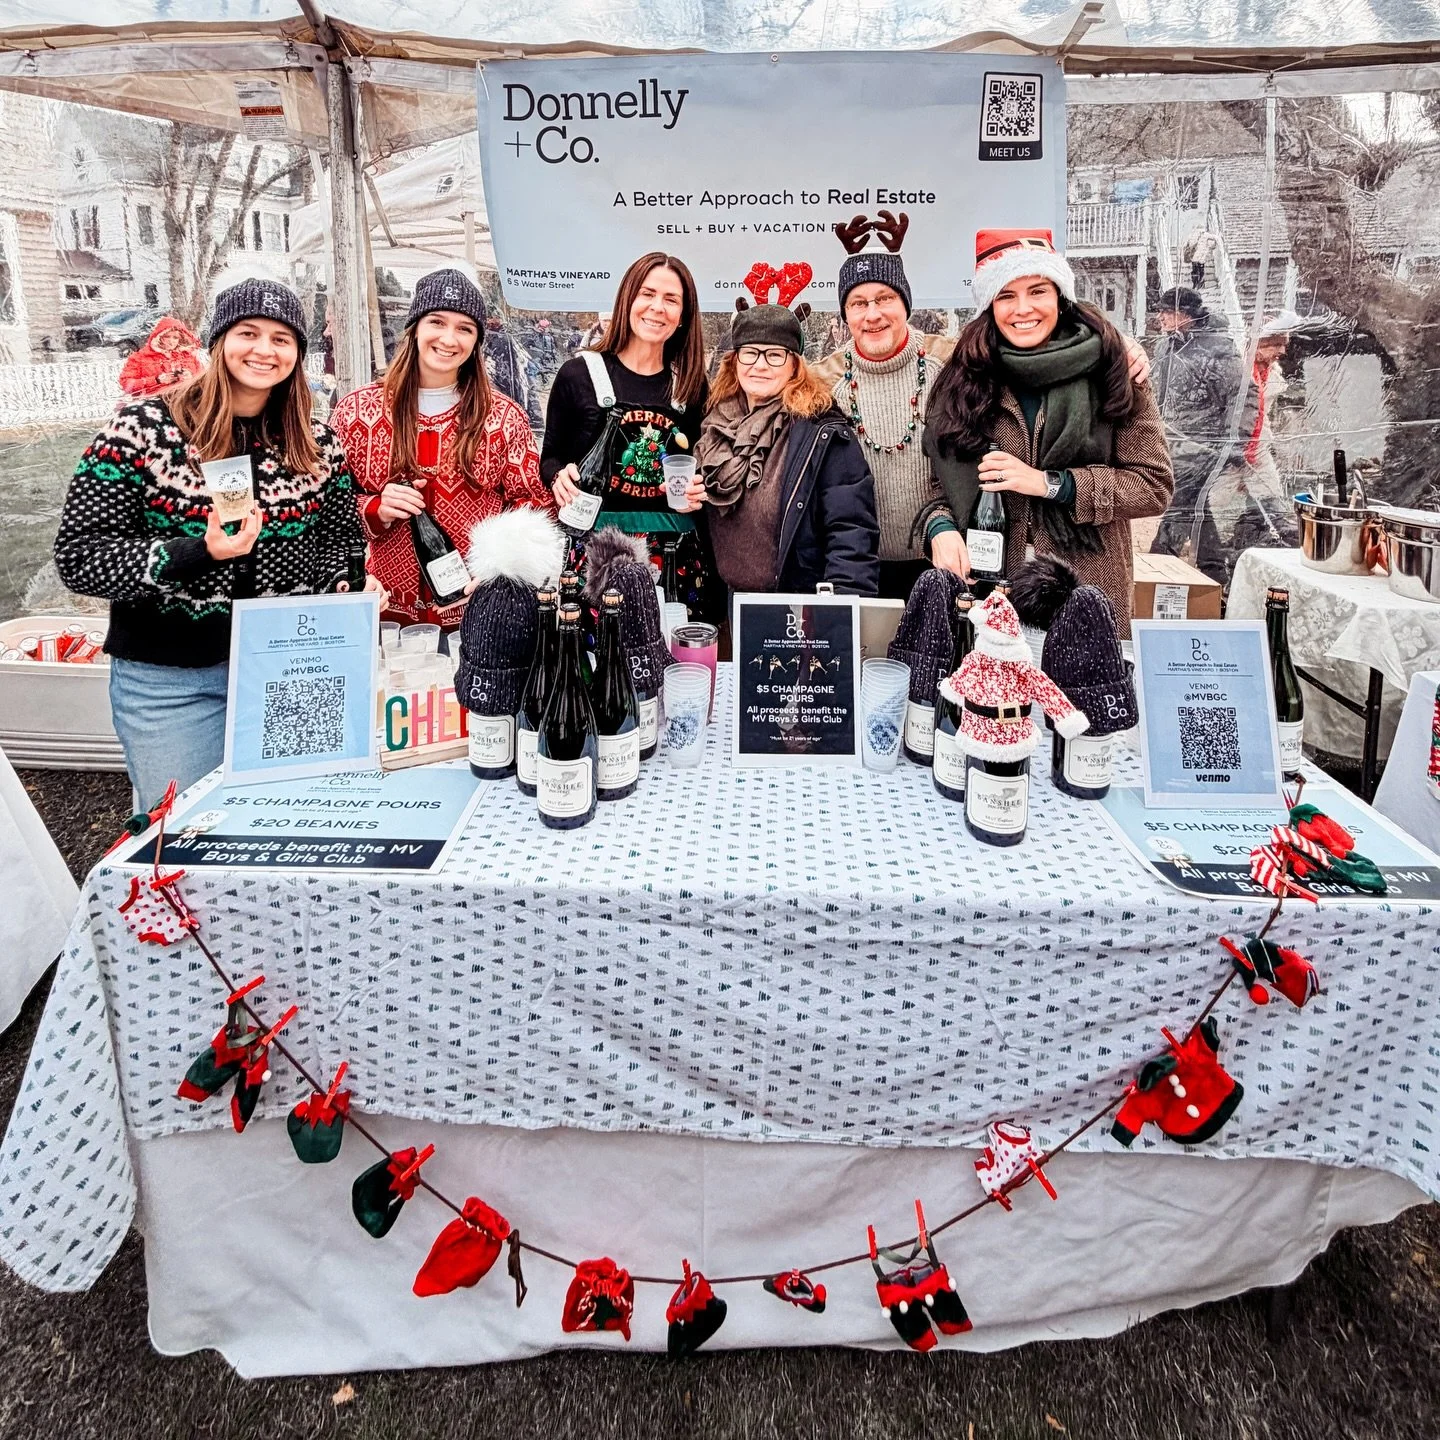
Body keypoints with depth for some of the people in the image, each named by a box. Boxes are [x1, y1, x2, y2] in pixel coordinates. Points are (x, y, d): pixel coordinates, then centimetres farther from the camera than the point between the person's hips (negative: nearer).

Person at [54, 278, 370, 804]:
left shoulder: (318, 445, 2)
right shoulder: (143, 429, -10)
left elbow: (340, 541, 11)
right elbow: (79, 555, -12)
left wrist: (350, 585, -11)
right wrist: (196, 555, -26)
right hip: (169, 680, -2)